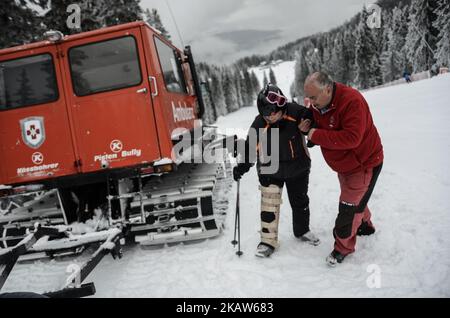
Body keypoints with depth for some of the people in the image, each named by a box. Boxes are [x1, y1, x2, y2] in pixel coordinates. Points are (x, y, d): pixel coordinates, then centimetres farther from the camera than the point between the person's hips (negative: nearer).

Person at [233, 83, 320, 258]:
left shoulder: (296, 113, -22)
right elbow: (251, 146, -7)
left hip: (297, 169, 1)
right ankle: (268, 240, 16)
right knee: (269, 205, -1)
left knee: (300, 202, 18)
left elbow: (312, 119, 0)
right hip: (270, 171, -1)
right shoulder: (259, 124, -19)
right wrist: (242, 166, -10)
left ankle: (302, 230, 42)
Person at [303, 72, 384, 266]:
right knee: (353, 199, 25)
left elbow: (351, 138, -39)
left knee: (349, 207, -3)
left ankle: (343, 247, 13)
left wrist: (317, 135, -34)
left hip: (365, 163, -8)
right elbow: (320, 130, 9)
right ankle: (365, 225, 50)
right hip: (343, 164, 8)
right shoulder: (318, 105, -6)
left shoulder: (352, 101, -32)